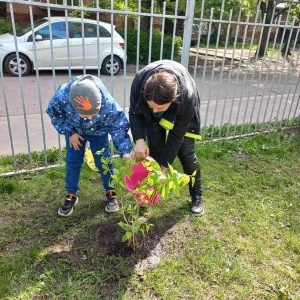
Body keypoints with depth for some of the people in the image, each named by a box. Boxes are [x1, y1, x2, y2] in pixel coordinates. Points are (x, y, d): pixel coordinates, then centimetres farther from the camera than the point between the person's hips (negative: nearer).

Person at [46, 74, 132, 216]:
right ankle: (71, 195, 23)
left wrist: (125, 151, -38)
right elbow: (54, 113, -16)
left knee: (103, 161, 0)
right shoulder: (61, 97, -40)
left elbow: (119, 126, -29)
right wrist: (69, 132, -16)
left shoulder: (108, 104, -43)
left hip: (98, 131, -1)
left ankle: (110, 192, 22)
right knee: (72, 162, 3)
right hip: (74, 130, 1)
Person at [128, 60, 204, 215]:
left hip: (181, 110, -2)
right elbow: (134, 113, -21)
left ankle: (197, 196, 16)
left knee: (185, 152, -3)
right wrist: (139, 140, -37)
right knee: (155, 148, -4)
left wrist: (164, 166, -26)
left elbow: (177, 135, -31)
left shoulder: (187, 96, -43)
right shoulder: (140, 81, -39)